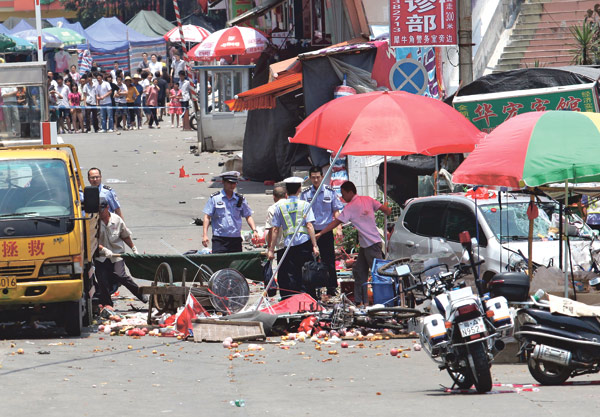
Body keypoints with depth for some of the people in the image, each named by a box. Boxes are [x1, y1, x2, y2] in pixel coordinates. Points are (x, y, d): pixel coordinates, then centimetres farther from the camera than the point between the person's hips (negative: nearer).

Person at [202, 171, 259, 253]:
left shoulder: (240, 199, 11)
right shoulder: (215, 198, 3)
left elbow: (248, 216, 15)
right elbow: (207, 217, 2)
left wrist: (254, 230, 0)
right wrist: (205, 235, -7)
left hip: (236, 239, 3)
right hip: (219, 240, -3)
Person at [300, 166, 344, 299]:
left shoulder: (330, 192, 3)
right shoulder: (305, 194, 3)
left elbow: (336, 211, 7)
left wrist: (338, 228, -3)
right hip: (310, 231, 1)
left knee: (329, 261, 0)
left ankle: (332, 288, 6)